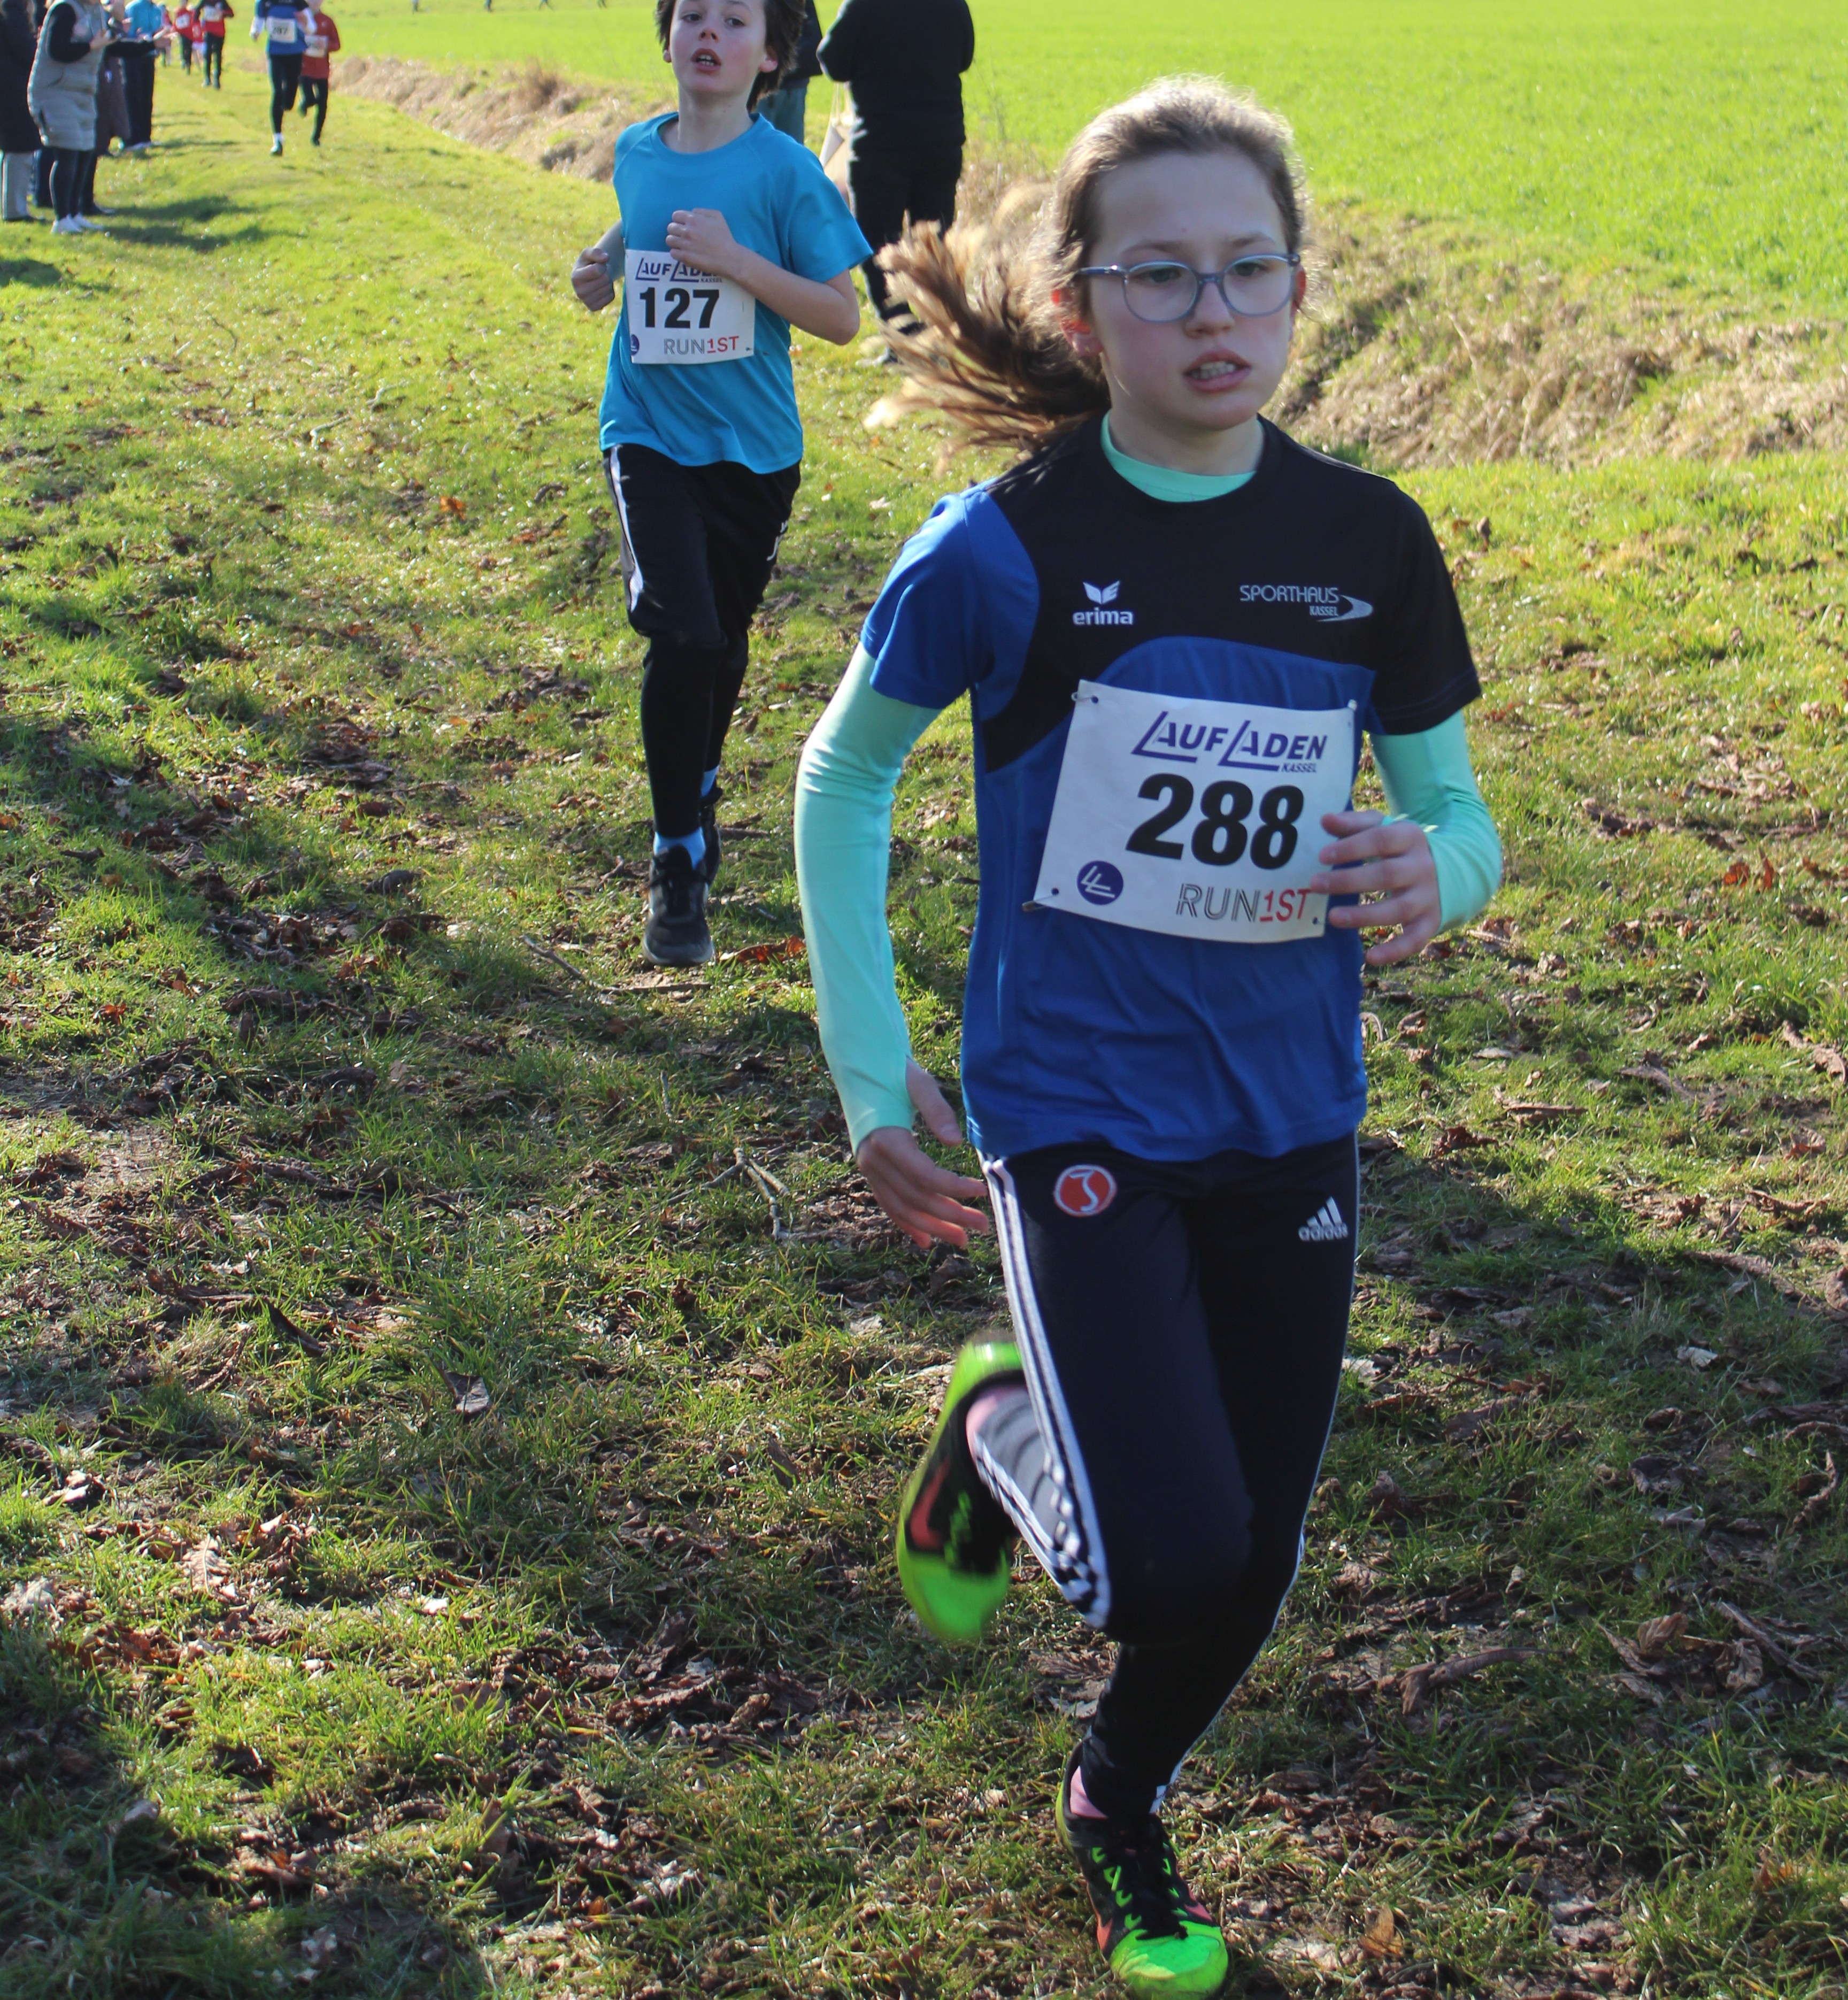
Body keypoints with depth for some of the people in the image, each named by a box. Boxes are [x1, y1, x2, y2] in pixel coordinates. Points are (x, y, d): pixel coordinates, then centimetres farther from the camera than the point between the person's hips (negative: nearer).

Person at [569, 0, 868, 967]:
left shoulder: (785, 171, -9)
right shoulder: (635, 153, 3)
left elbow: (843, 316, -10)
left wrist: (736, 260, -22)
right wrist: (605, 268, 2)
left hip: (751, 444, 0)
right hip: (649, 431, 0)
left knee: (723, 644, 14)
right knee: (681, 634, -18)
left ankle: (699, 798, 43)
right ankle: (677, 864, -5)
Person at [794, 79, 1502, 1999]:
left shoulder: (1367, 542, -4)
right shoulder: (1005, 547, -13)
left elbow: (1456, 817, 6)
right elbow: (841, 781, 1)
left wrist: (1431, 874, -19)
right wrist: (872, 1081, -1)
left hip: (1290, 1120, 4)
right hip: (1074, 1109, -4)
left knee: (1255, 1562, 12)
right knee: (1170, 1558, -15)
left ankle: (1120, 1804, 43)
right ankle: (999, 1428, 20)